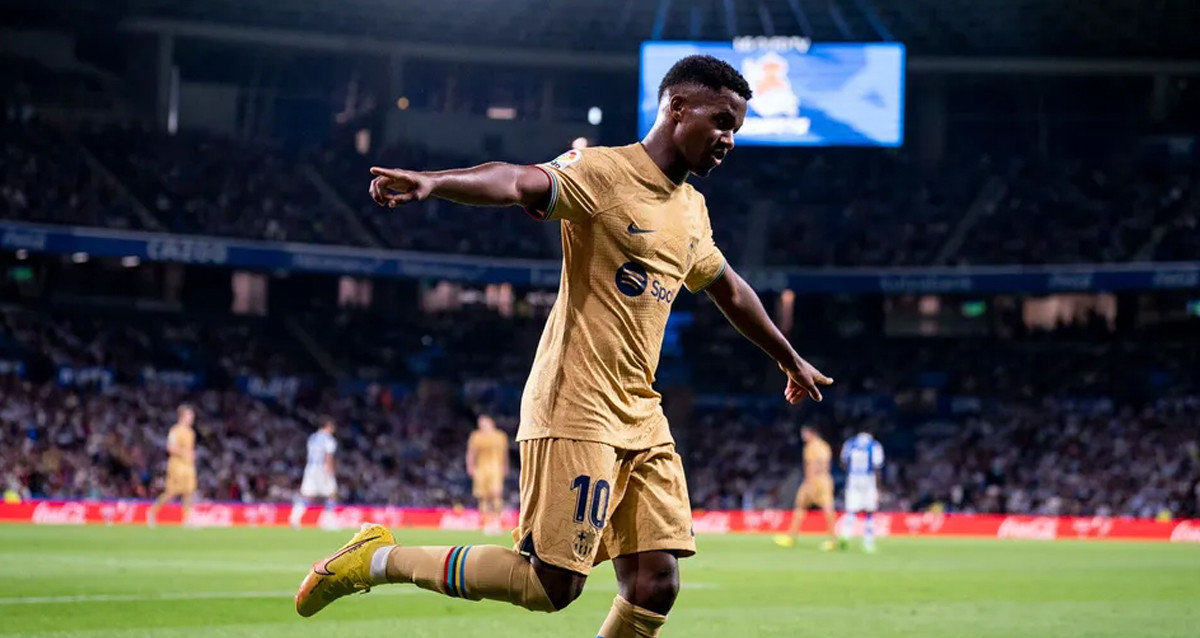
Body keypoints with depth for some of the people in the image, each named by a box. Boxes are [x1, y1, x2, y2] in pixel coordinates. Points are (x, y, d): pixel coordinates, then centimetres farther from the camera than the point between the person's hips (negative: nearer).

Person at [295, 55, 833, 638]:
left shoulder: (691, 208, 17)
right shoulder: (604, 173, -8)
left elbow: (729, 290, 34)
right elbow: (518, 182, -27)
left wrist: (789, 359, 46)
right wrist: (434, 182, -46)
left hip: (642, 418, 8)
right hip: (576, 409, -8)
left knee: (655, 584, -2)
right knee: (552, 585, -11)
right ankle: (379, 559, 4)